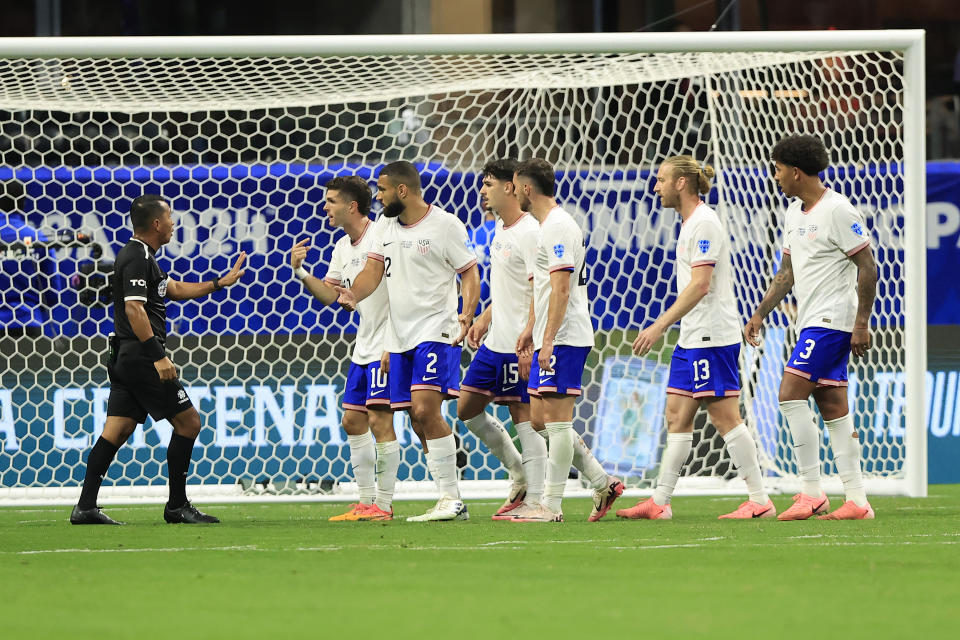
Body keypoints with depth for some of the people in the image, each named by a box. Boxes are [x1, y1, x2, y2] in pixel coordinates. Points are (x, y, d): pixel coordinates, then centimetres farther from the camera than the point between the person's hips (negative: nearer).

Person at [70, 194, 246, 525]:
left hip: (126, 360, 10)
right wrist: (158, 356, -26)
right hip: (141, 357, -10)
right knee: (188, 421, -2)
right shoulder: (137, 258, -13)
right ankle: (177, 505, 2)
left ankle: (85, 506, 0)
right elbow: (134, 308, -22)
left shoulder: (139, 256, 19)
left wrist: (220, 283, 34)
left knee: (116, 430, 5)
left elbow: (175, 289, 31)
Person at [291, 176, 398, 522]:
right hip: (363, 348, 9)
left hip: (387, 345, -9)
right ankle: (366, 501, 16)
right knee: (353, 420, 9)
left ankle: (383, 504, -6)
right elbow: (329, 294, 15)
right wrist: (301, 272, -1)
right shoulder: (343, 248, 12)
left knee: (379, 419, -11)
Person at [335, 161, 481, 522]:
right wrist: (353, 296, -16)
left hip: (436, 332, -7)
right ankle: (452, 503, 11)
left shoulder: (446, 225, -6)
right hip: (400, 337, 7)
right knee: (419, 422, 5)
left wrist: (466, 314, -20)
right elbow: (374, 269, 5)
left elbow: (470, 272, -4)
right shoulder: (386, 226, 13)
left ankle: (451, 499, -17)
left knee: (425, 409, -20)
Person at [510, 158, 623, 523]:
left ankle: (551, 506, -6)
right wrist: (530, 327, 27)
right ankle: (603, 483, 13)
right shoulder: (547, 225, 18)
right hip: (549, 340, 11)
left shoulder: (558, 227, -14)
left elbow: (561, 289, -20)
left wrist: (549, 340, -23)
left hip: (563, 339, -11)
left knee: (556, 419, -7)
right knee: (540, 419, 10)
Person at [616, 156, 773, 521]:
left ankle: (760, 501, -4)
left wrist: (659, 326, -22)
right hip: (692, 339, 10)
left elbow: (700, 286, -21)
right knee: (677, 416, 8)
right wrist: (660, 326, 24)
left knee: (725, 416, -8)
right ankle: (659, 502, 9)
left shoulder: (704, 223, -14)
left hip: (711, 338, -10)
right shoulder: (690, 224, 17)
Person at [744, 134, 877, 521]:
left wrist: (862, 323, -17)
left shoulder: (837, 211, -13)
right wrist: (760, 314, 17)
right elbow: (787, 272, 22)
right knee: (833, 409, 5)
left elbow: (868, 268, -14)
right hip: (811, 322, 9)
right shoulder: (795, 212, 15)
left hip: (831, 321, -9)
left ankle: (812, 493, -13)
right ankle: (856, 501, 4)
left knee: (791, 395, -15)